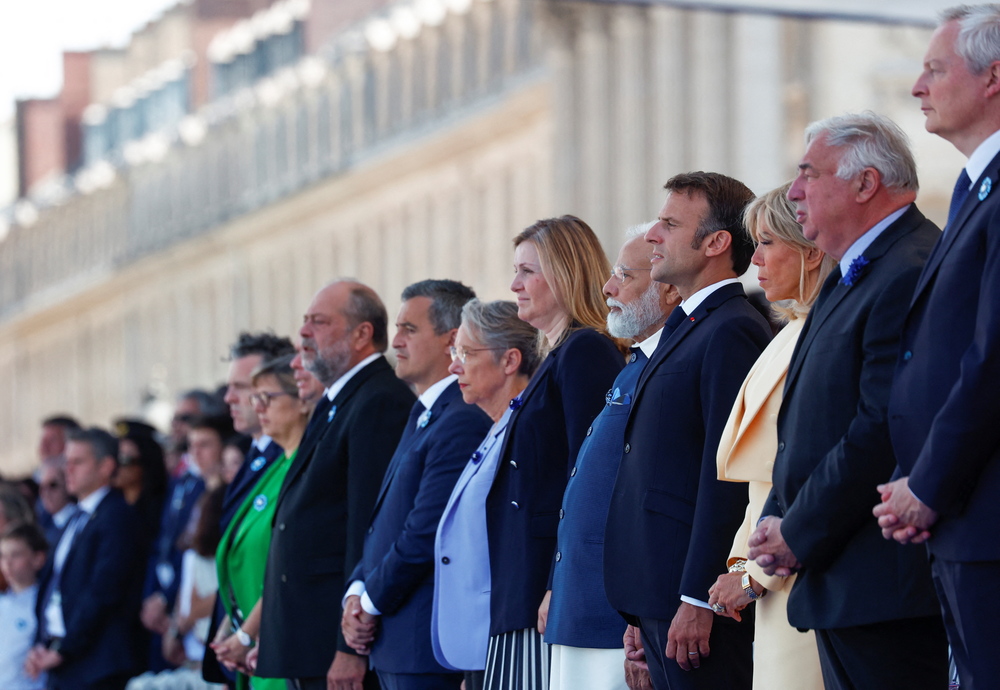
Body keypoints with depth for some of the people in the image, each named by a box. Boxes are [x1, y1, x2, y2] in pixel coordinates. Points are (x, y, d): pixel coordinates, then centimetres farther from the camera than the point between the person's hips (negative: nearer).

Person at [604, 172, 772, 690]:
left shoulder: (733, 331, -11)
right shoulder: (683, 329, 21)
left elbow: (726, 475, -18)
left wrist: (696, 600, -21)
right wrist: (642, 614, 17)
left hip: (696, 601, -10)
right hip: (659, 601, 10)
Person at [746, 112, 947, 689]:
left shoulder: (912, 274, -15)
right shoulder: (847, 280, 20)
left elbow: (884, 431, -22)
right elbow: (807, 425, 23)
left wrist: (799, 534, -13)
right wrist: (778, 519, 6)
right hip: (838, 586, 10)